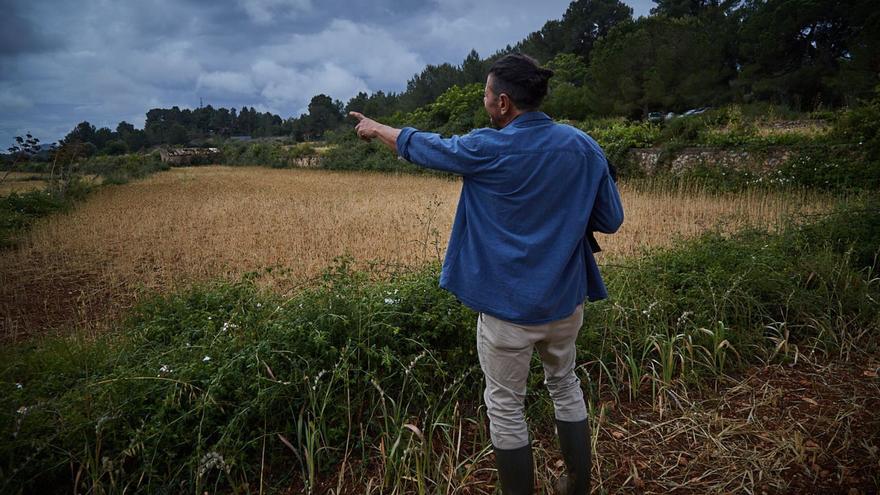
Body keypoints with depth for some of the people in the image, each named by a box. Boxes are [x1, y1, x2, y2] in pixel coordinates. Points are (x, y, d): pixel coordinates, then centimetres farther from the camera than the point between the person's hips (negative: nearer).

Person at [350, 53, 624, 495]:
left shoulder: (487, 150, -14)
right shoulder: (582, 146, -4)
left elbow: (419, 145, 2)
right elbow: (611, 219, 2)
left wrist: (376, 128, 21)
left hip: (509, 305, -5)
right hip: (566, 297, 5)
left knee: (505, 407, 12)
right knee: (565, 384, 26)